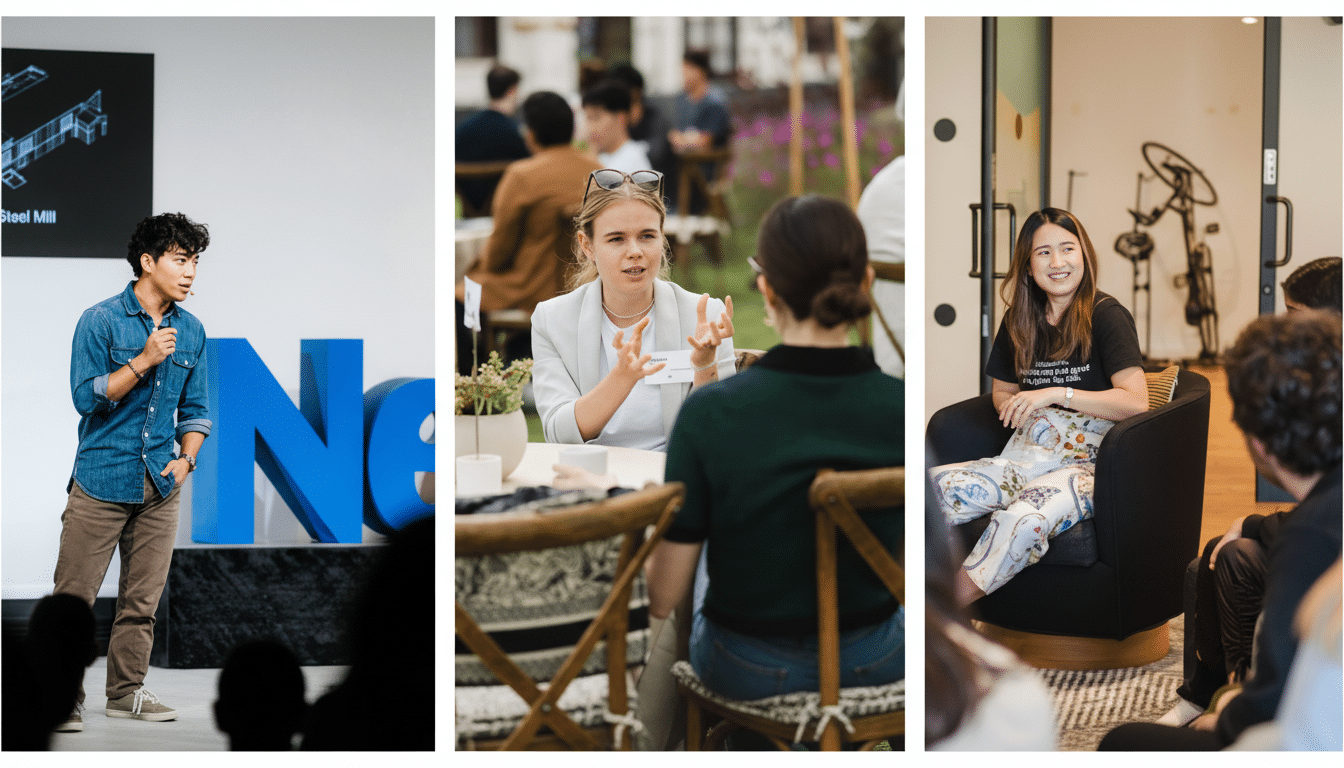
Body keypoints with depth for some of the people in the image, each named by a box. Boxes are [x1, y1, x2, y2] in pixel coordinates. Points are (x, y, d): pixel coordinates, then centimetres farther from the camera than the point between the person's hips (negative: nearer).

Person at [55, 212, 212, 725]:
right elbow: (86, 398, -11)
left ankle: (127, 691, 16)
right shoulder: (100, 321, -6)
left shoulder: (191, 331, 10)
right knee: (74, 594, -4)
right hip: (100, 481, -5)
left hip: (160, 487, 5)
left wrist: (187, 458, 1)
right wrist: (143, 361, -18)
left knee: (142, 598, 7)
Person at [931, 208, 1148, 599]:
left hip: (1086, 463, -6)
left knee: (1023, 518, -38)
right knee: (937, 485, -23)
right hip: (1024, 460, 6)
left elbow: (1136, 401, -13)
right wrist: (1021, 411, 4)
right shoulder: (1019, 321, 15)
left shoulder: (1106, 315, -3)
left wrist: (1058, 394, -18)